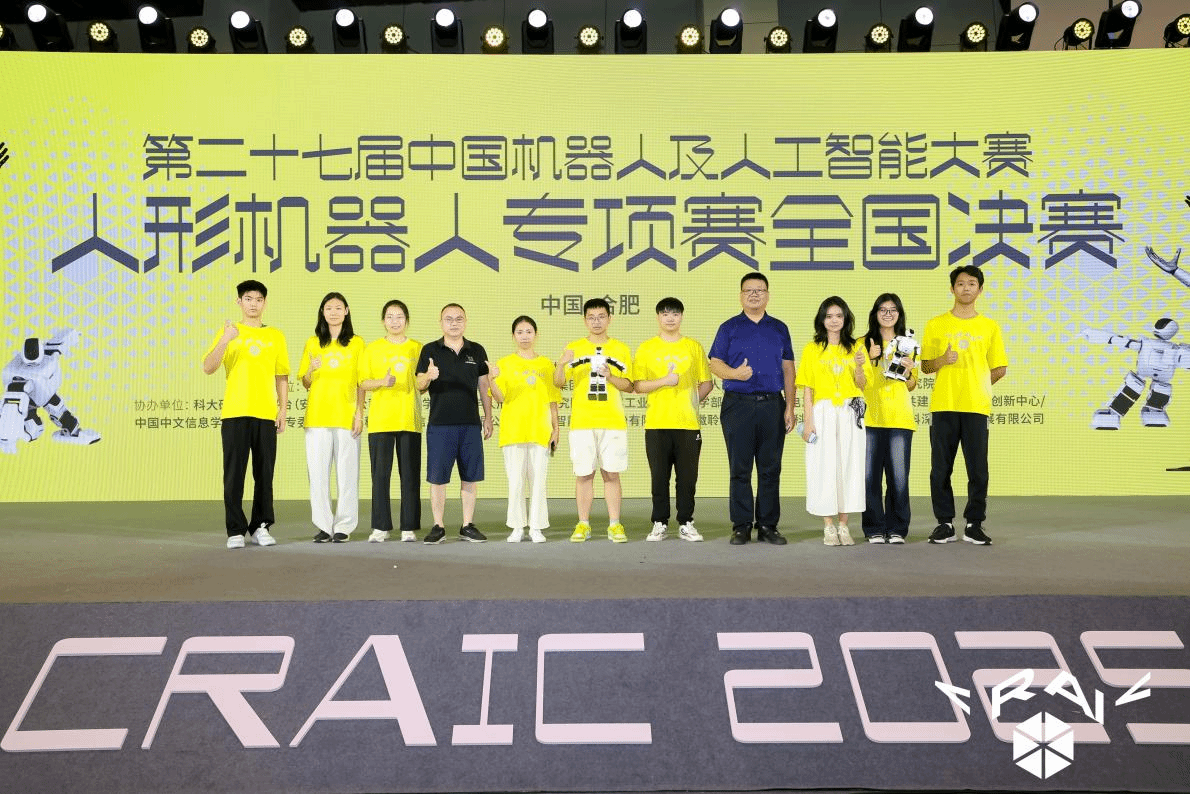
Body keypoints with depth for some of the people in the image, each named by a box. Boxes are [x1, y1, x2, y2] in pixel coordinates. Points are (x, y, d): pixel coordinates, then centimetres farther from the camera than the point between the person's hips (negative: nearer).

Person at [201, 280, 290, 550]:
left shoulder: (275, 336, 12)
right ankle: (235, 530, 3)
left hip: (266, 415, 2)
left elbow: (282, 376, 13)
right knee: (234, 473, -2)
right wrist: (225, 340, -19)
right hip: (235, 413, -2)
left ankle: (260, 527, 13)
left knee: (264, 473, 4)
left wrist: (283, 409, 4)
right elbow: (208, 368, -6)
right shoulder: (229, 333, 5)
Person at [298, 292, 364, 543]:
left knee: (347, 472, -1)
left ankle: (344, 526, 5)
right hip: (317, 416, 2)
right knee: (318, 471, 0)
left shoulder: (356, 343, 7)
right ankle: (323, 525, 8)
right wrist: (312, 369, -8)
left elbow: (361, 383, 6)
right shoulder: (313, 344, 12)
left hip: (346, 416, -2)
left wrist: (360, 413, -3)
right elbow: (305, 383, 13)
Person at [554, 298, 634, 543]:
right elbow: (559, 383, 3)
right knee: (583, 474, 0)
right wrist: (561, 364, -17)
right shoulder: (574, 348, 9)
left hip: (613, 422, 0)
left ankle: (614, 525, 3)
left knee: (611, 474, -1)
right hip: (582, 422, 0)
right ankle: (583, 525, 7)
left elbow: (628, 385, 9)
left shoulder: (621, 349, 11)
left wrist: (611, 377, -10)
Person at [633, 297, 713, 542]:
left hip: (688, 423, 1)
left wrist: (692, 401, -2)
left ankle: (686, 524, 11)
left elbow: (706, 383, 13)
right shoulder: (646, 349, 7)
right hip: (657, 423, -1)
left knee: (688, 476, 2)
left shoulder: (694, 347, 10)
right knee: (659, 476, 2)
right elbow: (637, 385, 2)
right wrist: (663, 381, -12)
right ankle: (660, 523, 11)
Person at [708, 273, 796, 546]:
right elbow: (715, 363, 2)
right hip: (738, 404, -2)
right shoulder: (729, 328, 8)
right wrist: (734, 373, -19)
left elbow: (788, 368, 12)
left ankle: (768, 525, 9)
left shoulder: (779, 328, 14)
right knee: (740, 469, 0)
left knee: (770, 469, 3)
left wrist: (790, 406, 4)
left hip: (772, 404, 2)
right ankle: (741, 526, 6)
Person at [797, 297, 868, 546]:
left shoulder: (856, 348, 12)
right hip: (822, 413, -1)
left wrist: (859, 366, -11)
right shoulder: (812, 349, 7)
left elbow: (862, 386, 8)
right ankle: (828, 527, 4)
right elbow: (807, 388, 3)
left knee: (849, 466, 0)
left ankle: (843, 525, 7)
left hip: (850, 413, 2)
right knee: (824, 467, -3)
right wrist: (807, 421, -5)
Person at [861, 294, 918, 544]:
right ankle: (874, 530, 5)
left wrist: (908, 372, -4)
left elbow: (912, 386, 17)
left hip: (900, 418, 1)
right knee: (870, 475, -3)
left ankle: (896, 529, 6)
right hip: (871, 418, -1)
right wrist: (869, 359, -11)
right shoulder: (864, 343, 9)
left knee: (899, 476, -3)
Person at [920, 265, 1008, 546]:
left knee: (978, 469, -1)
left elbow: (999, 368, 13)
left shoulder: (989, 327, 9)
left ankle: (974, 525, 8)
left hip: (977, 406, 0)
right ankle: (945, 523, 10)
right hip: (943, 405, 0)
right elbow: (925, 366, 9)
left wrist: (976, 385, 7)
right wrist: (942, 360, -10)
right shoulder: (936, 325, 8)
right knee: (941, 468, 1)